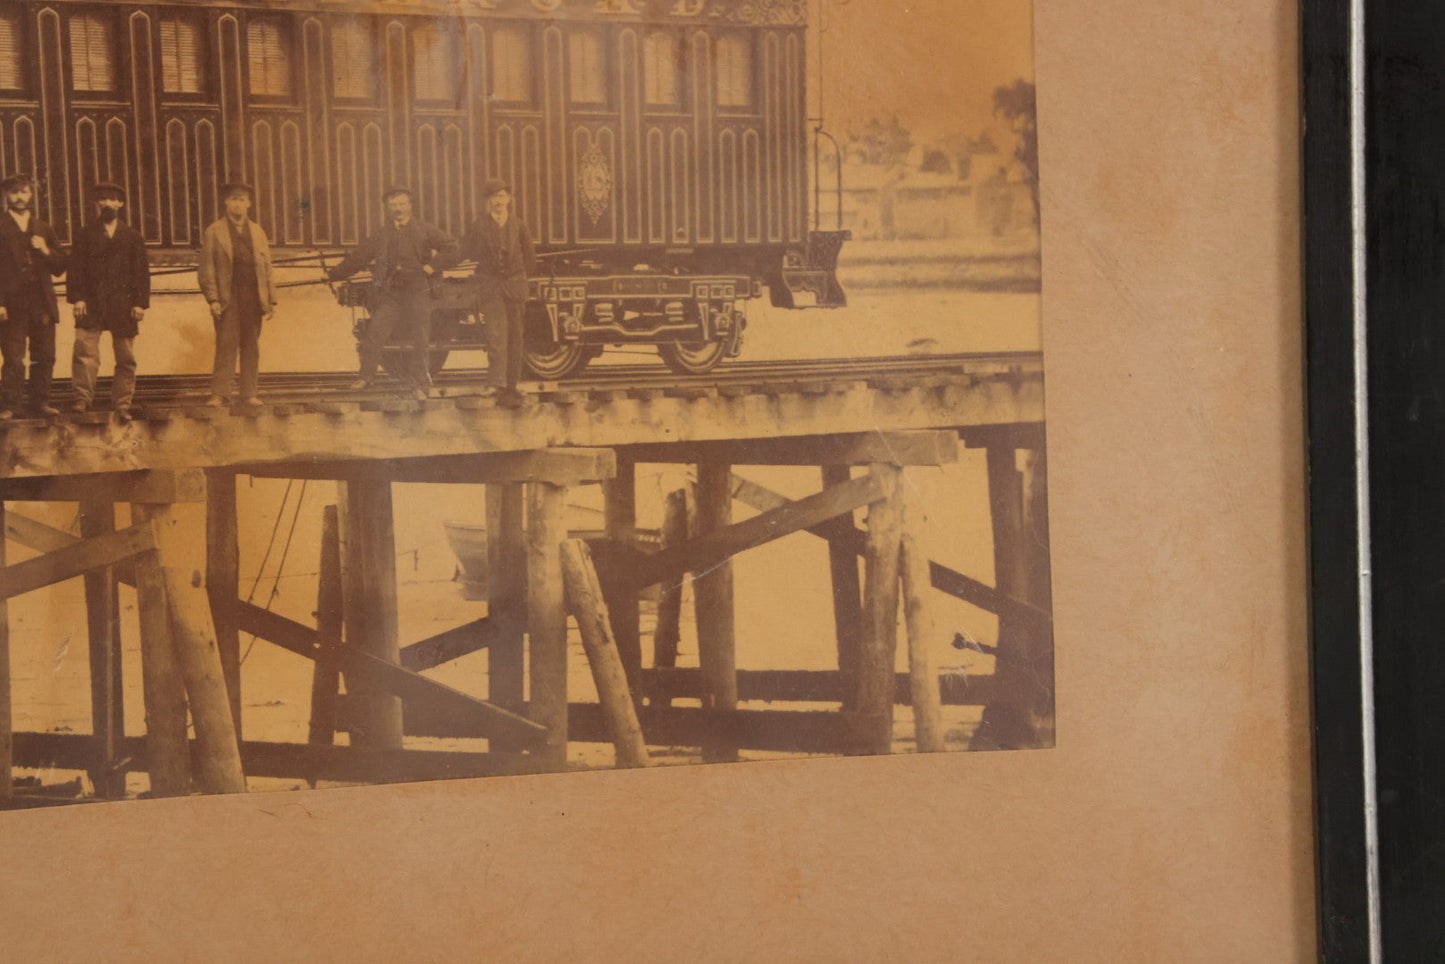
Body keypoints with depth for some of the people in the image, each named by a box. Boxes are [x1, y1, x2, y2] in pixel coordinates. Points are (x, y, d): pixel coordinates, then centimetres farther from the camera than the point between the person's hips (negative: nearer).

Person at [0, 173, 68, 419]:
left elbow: (60, 267, 17)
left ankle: (40, 403, 12)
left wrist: (46, 251, -3)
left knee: (45, 358, 3)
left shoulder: (44, 229, 18)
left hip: (42, 304, 4)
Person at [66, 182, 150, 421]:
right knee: (84, 352, -13)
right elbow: (76, 268, 4)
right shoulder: (86, 234, 10)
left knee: (126, 358, 3)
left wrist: (140, 302, -2)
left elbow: (141, 270, 7)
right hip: (91, 304, -1)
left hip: (123, 304, 1)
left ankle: (122, 405, 10)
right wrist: (77, 298, -7)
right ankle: (82, 399, -11)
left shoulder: (132, 236, 12)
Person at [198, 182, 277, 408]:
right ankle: (219, 394, -6)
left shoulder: (258, 233, 17)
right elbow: (206, 269, 1)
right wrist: (212, 299, -10)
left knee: (251, 347, 4)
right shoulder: (213, 232, 6)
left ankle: (249, 394, 8)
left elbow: (267, 268, 15)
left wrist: (272, 300, 8)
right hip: (228, 297, -3)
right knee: (226, 345, -8)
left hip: (254, 297, 3)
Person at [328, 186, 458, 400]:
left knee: (420, 340, -2)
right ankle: (366, 374, 5)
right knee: (374, 333, -10)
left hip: (417, 292, -2)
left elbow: (450, 246, 4)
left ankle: (420, 384, 9)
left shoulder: (423, 230, 6)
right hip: (389, 293, 2)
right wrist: (333, 274, 12)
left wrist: (433, 266, -6)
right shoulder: (381, 236, 13)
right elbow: (357, 257, 15)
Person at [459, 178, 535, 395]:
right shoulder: (478, 227, 1)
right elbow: (466, 256, 9)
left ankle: (512, 383, 12)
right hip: (490, 286, -2)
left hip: (515, 285, 2)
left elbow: (530, 259, 14)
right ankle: (497, 380, -23)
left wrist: (516, 277, 13)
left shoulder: (519, 225, 5)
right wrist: (479, 277, 7)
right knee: (496, 332, -16)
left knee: (515, 334, 5)